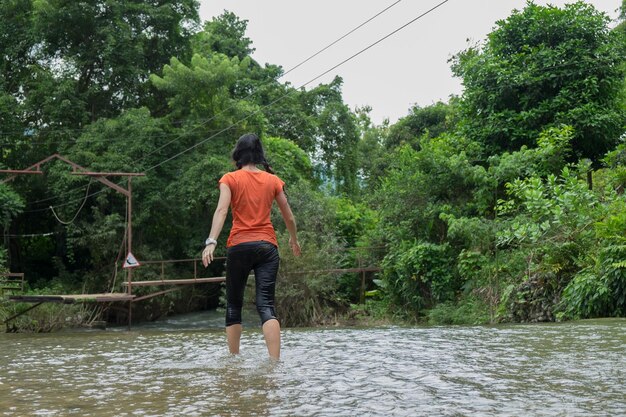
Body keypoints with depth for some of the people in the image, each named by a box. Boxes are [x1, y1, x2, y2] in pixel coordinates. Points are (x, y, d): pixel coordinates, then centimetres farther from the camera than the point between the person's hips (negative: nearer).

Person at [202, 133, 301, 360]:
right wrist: (294, 239, 32)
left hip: (239, 246, -1)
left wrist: (211, 242, -23)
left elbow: (221, 210, -14)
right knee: (266, 304, -5)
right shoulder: (273, 180, 9)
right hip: (267, 246, 2)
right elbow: (288, 216, 15)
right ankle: (274, 363, -19)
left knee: (234, 304, 13)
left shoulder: (230, 179, 2)